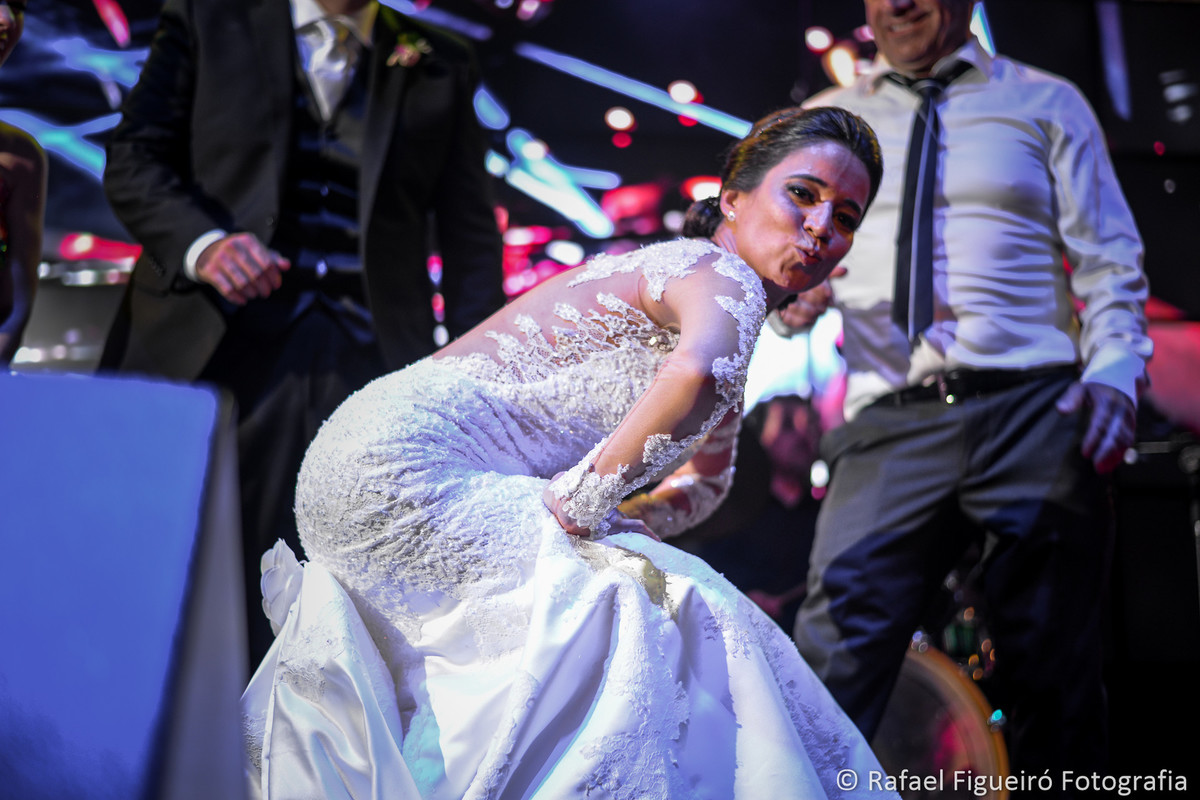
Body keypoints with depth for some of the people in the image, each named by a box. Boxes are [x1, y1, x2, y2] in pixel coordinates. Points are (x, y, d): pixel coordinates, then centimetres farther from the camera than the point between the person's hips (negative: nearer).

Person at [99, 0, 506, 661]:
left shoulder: (441, 68, 15)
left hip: (367, 364, 1)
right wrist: (201, 241, -16)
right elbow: (134, 159, 5)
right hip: (212, 352, 0)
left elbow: (469, 234, 11)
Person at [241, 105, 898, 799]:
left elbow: (708, 477, 29)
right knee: (642, 613, -17)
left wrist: (622, 522, 10)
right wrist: (578, 504, -24)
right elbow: (698, 372, -35)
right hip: (405, 462, -10)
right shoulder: (725, 273, -11)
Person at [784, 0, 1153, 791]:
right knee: (834, 662, -14)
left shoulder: (1046, 103, 13)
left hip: (1034, 414, 0)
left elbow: (1108, 259, 8)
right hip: (890, 426, 1)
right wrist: (793, 296, -6)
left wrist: (1114, 370, -9)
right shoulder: (827, 121, 18)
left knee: (1054, 675, 2)